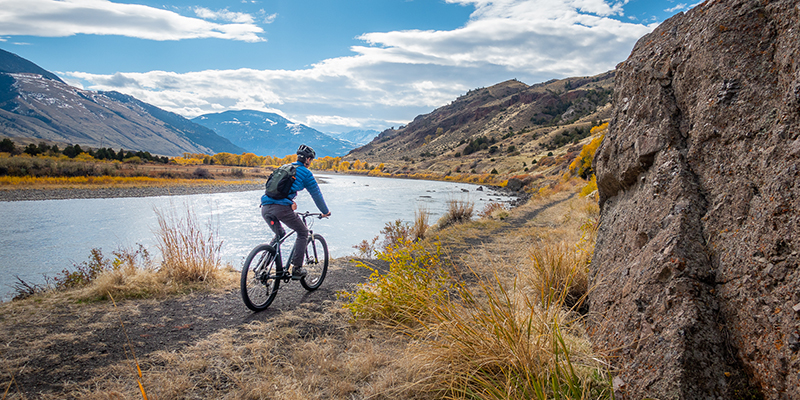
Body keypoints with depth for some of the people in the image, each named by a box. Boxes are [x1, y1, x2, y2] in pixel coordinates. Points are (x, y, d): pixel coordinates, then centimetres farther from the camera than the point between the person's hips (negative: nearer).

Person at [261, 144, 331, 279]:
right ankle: (296, 269, 8)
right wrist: (325, 211, 26)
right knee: (303, 233, 14)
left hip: (265, 208, 7)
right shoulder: (305, 172, 8)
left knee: (279, 234, 29)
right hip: (281, 208, -7)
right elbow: (316, 194, 13)